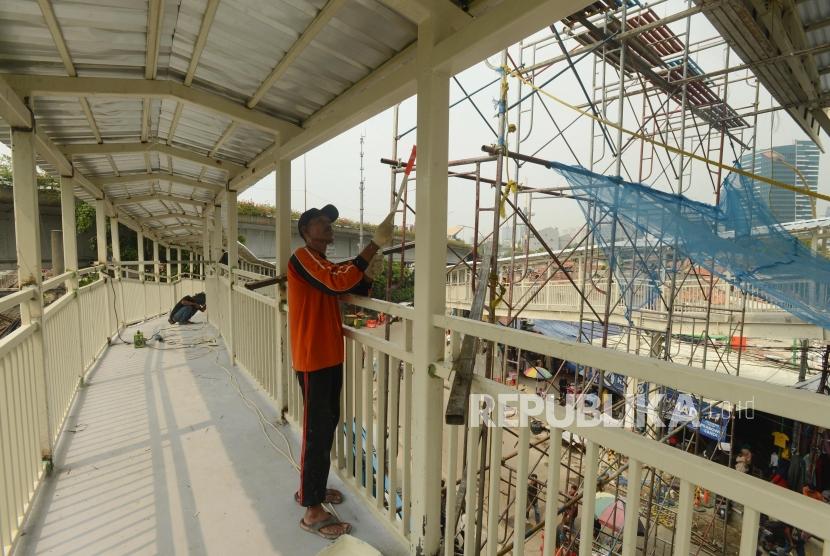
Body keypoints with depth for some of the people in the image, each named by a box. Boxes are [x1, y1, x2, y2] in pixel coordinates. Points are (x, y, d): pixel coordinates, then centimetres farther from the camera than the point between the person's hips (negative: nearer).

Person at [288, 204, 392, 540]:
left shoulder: (323, 264, 16)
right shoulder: (302, 258, -14)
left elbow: (353, 290, 12)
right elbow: (338, 283, -31)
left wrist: (370, 274, -9)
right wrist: (375, 243, -32)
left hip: (330, 356, 10)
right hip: (313, 359, -10)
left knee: (327, 424, 19)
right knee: (317, 430, -1)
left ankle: (310, 489, 36)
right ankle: (312, 512, 14)